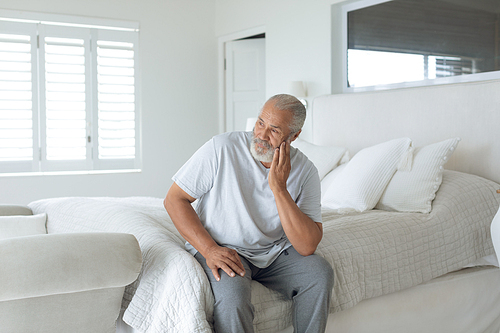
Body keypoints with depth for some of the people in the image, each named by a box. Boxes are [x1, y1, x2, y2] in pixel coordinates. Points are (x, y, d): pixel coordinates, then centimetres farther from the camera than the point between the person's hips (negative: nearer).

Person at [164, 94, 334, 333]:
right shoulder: (222, 148, -16)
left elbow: (307, 247, -18)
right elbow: (174, 199, -11)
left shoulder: (305, 171, -10)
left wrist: (279, 188, -26)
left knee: (320, 273, -21)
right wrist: (210, 250, -23)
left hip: (274, 251, 3)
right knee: (232, 293, -33)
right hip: (221, 248, -3)